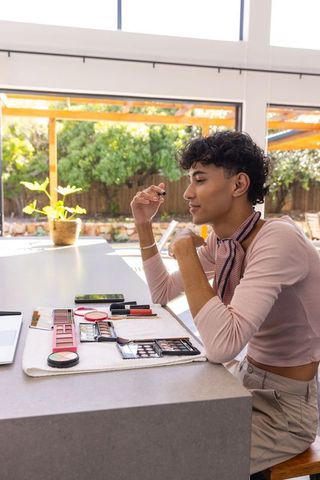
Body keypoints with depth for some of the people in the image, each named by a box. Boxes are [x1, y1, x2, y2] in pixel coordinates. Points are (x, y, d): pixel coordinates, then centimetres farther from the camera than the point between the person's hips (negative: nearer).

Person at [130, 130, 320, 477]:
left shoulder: (278, 240, -28)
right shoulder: (221, 242, -3)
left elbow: (222, 346, -38)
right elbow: (161, 294, 8)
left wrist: (185, 252, -28)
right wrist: (144, 226, -2)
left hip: (285, 408, -7)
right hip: (245, 381, 7)